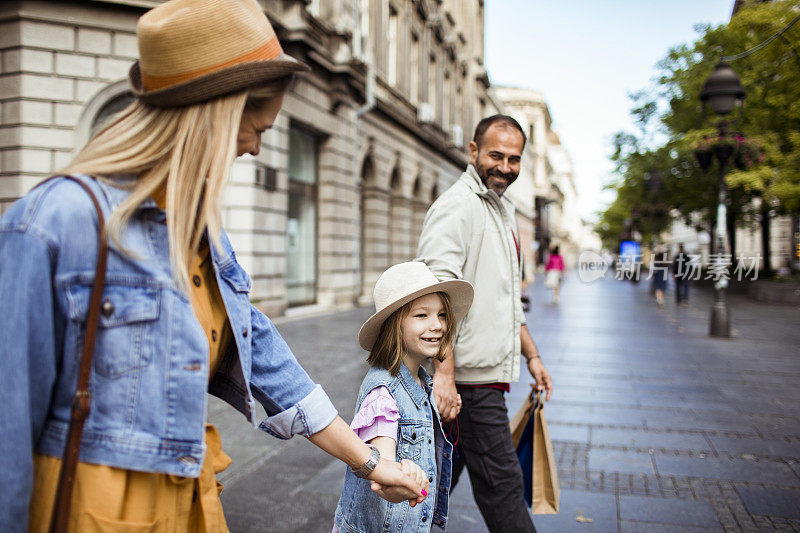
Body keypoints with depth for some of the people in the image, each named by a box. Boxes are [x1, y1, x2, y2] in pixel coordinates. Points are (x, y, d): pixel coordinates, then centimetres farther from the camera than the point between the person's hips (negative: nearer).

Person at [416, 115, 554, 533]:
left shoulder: (502, 209, 19)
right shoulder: (457, 204, -12)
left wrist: (531, 355, 23)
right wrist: (444, 373, -29)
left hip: (488, 374, 9)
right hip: (470, 378, -9)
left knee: (442, 474, 17)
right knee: (501, 483, 1)